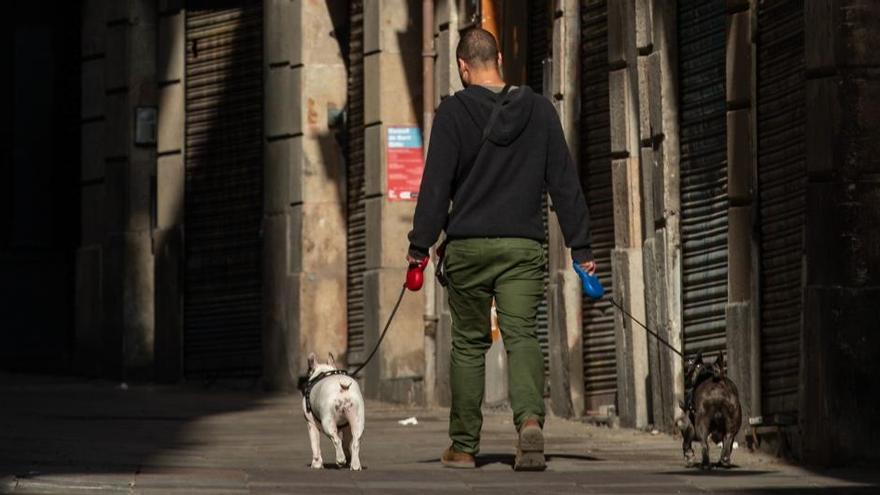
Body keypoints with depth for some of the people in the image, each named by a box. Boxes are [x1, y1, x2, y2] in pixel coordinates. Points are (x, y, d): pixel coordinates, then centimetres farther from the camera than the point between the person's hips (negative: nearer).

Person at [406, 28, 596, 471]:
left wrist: (420, 244, -3)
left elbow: (436, 183, -7)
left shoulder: (454, 112, -4)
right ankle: (530, 418, -29)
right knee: (522, 336, -2)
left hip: (467, 247, -1)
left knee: (469, 344, 10)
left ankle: (464, 447, 14)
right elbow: (564, 182, 6)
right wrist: (580, 247, 9)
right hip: (522, 247, 1)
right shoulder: (539, 110, 5)